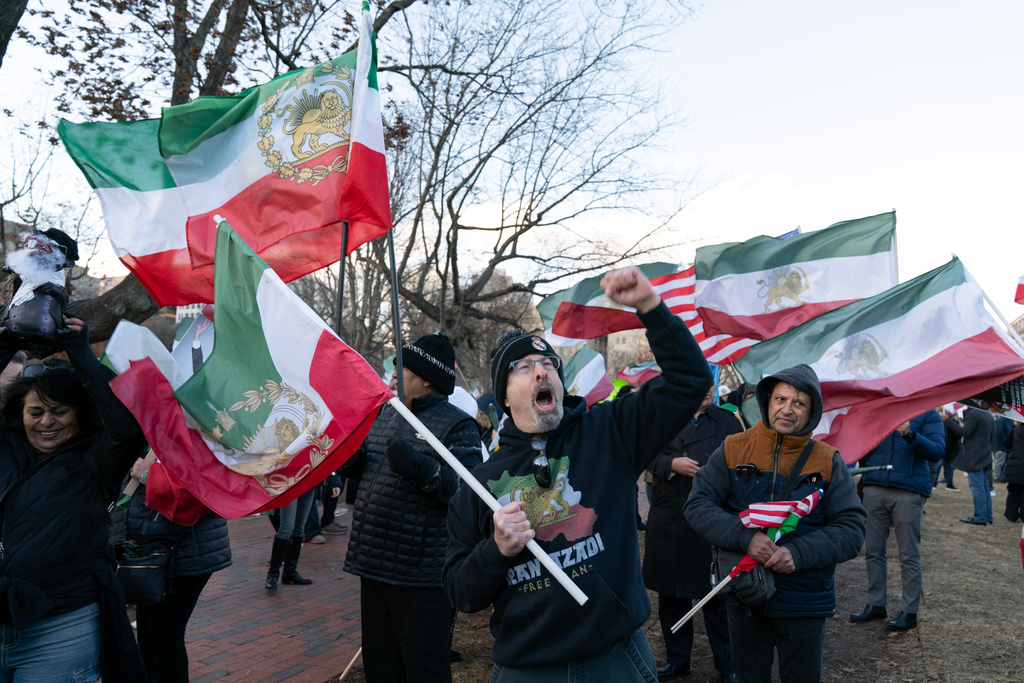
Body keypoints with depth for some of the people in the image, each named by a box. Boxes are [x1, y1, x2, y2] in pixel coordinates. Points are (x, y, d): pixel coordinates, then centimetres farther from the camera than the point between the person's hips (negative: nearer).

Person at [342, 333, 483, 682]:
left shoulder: (457, 425, -12)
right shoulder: (385, 414, 12)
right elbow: (360, 465, 23)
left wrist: (421, 467, -33)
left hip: (422, 578, -8)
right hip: (373, 568, 8)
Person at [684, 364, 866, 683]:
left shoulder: (828, 462, -5)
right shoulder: (734, 449, -5)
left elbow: (851, 528, -8)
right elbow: (697, 505, -9)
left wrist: (798, 553, -24)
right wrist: (744, 537, -25)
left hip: (804, 605, 0)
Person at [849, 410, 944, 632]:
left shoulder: (928, 415, 3)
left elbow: (937, 451, -10)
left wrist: (911, 435, -25)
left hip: (909, 491, -4)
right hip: (874, 488, 4)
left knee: (909, 555, 2)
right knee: (873, 551, 10)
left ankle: (910, 612, 13)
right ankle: (876, 605, 22)